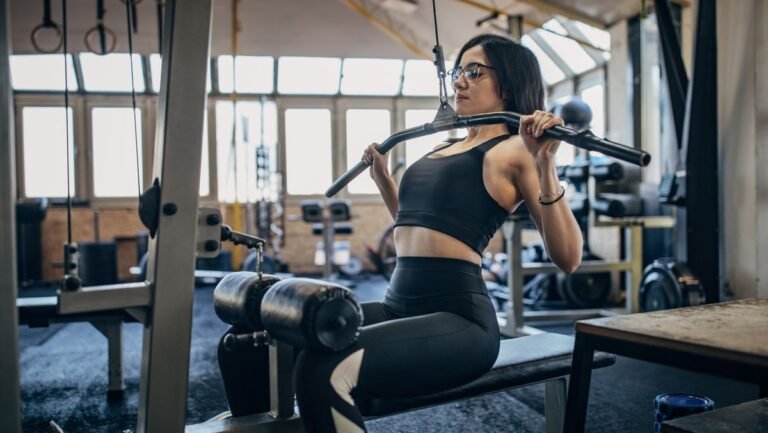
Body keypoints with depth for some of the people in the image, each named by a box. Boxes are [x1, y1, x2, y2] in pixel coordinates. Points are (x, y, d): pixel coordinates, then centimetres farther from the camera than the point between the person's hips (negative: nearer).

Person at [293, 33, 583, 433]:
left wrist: (545, 164, -20)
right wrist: (381, 178, 29)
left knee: (326, 371, -30)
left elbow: (567, 258, -12)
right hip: (398, 306, 8)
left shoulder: (515, 150, -2)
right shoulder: (445, 148, 21)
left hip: (458, 317, -8)